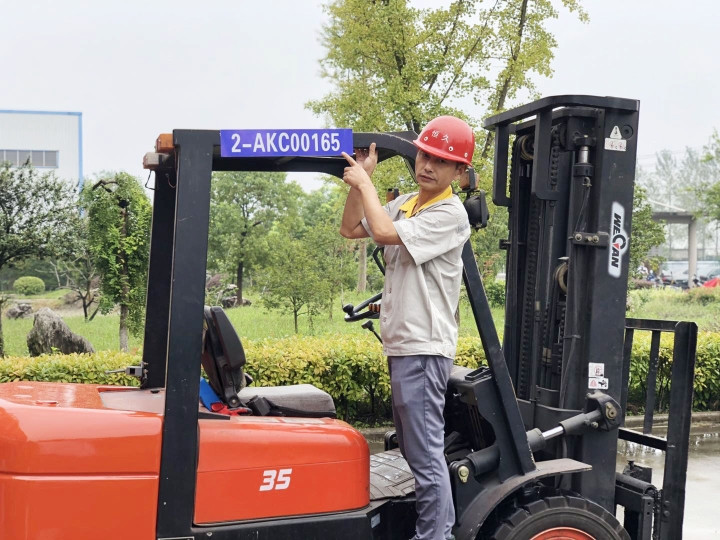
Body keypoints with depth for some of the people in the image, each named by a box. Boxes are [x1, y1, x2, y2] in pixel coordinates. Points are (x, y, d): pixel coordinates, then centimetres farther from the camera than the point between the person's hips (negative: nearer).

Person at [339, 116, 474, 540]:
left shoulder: (450, 214, -12)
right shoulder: (405, 204, 13)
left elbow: (384, 232, -21)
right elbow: (351, 230, 19)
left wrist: (364, 183, -7)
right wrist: (361, 179, 10)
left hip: (424, 349, -9)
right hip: (402, 346, 9)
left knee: (425, 454, -7)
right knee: (417, 449, 16)